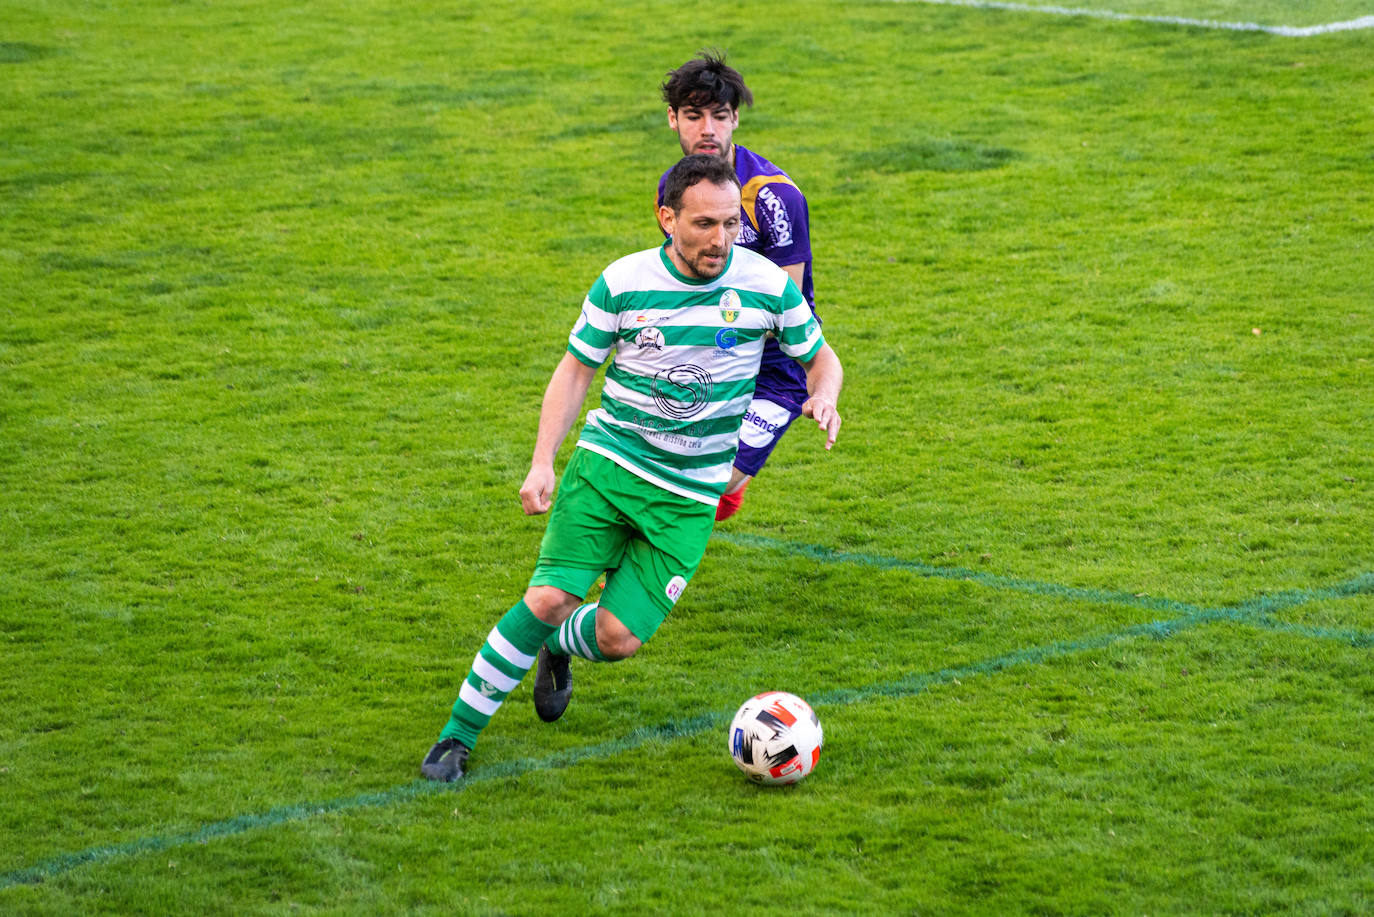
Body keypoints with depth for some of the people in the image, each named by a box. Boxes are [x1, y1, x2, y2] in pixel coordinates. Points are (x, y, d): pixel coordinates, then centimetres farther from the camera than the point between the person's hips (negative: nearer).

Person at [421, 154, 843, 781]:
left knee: (620, 637, -8)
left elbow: (820, 358, 9)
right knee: (550, 598, -18)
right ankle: (457, 735, -4)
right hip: (606, 463, -1)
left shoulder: (768, 286, -6)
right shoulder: (623, 283, -7)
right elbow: (575, 370, 3)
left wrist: (823, 397, -14)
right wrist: (542, 463, -7)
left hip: (688, 496, 1)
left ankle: (558, 647, 30)